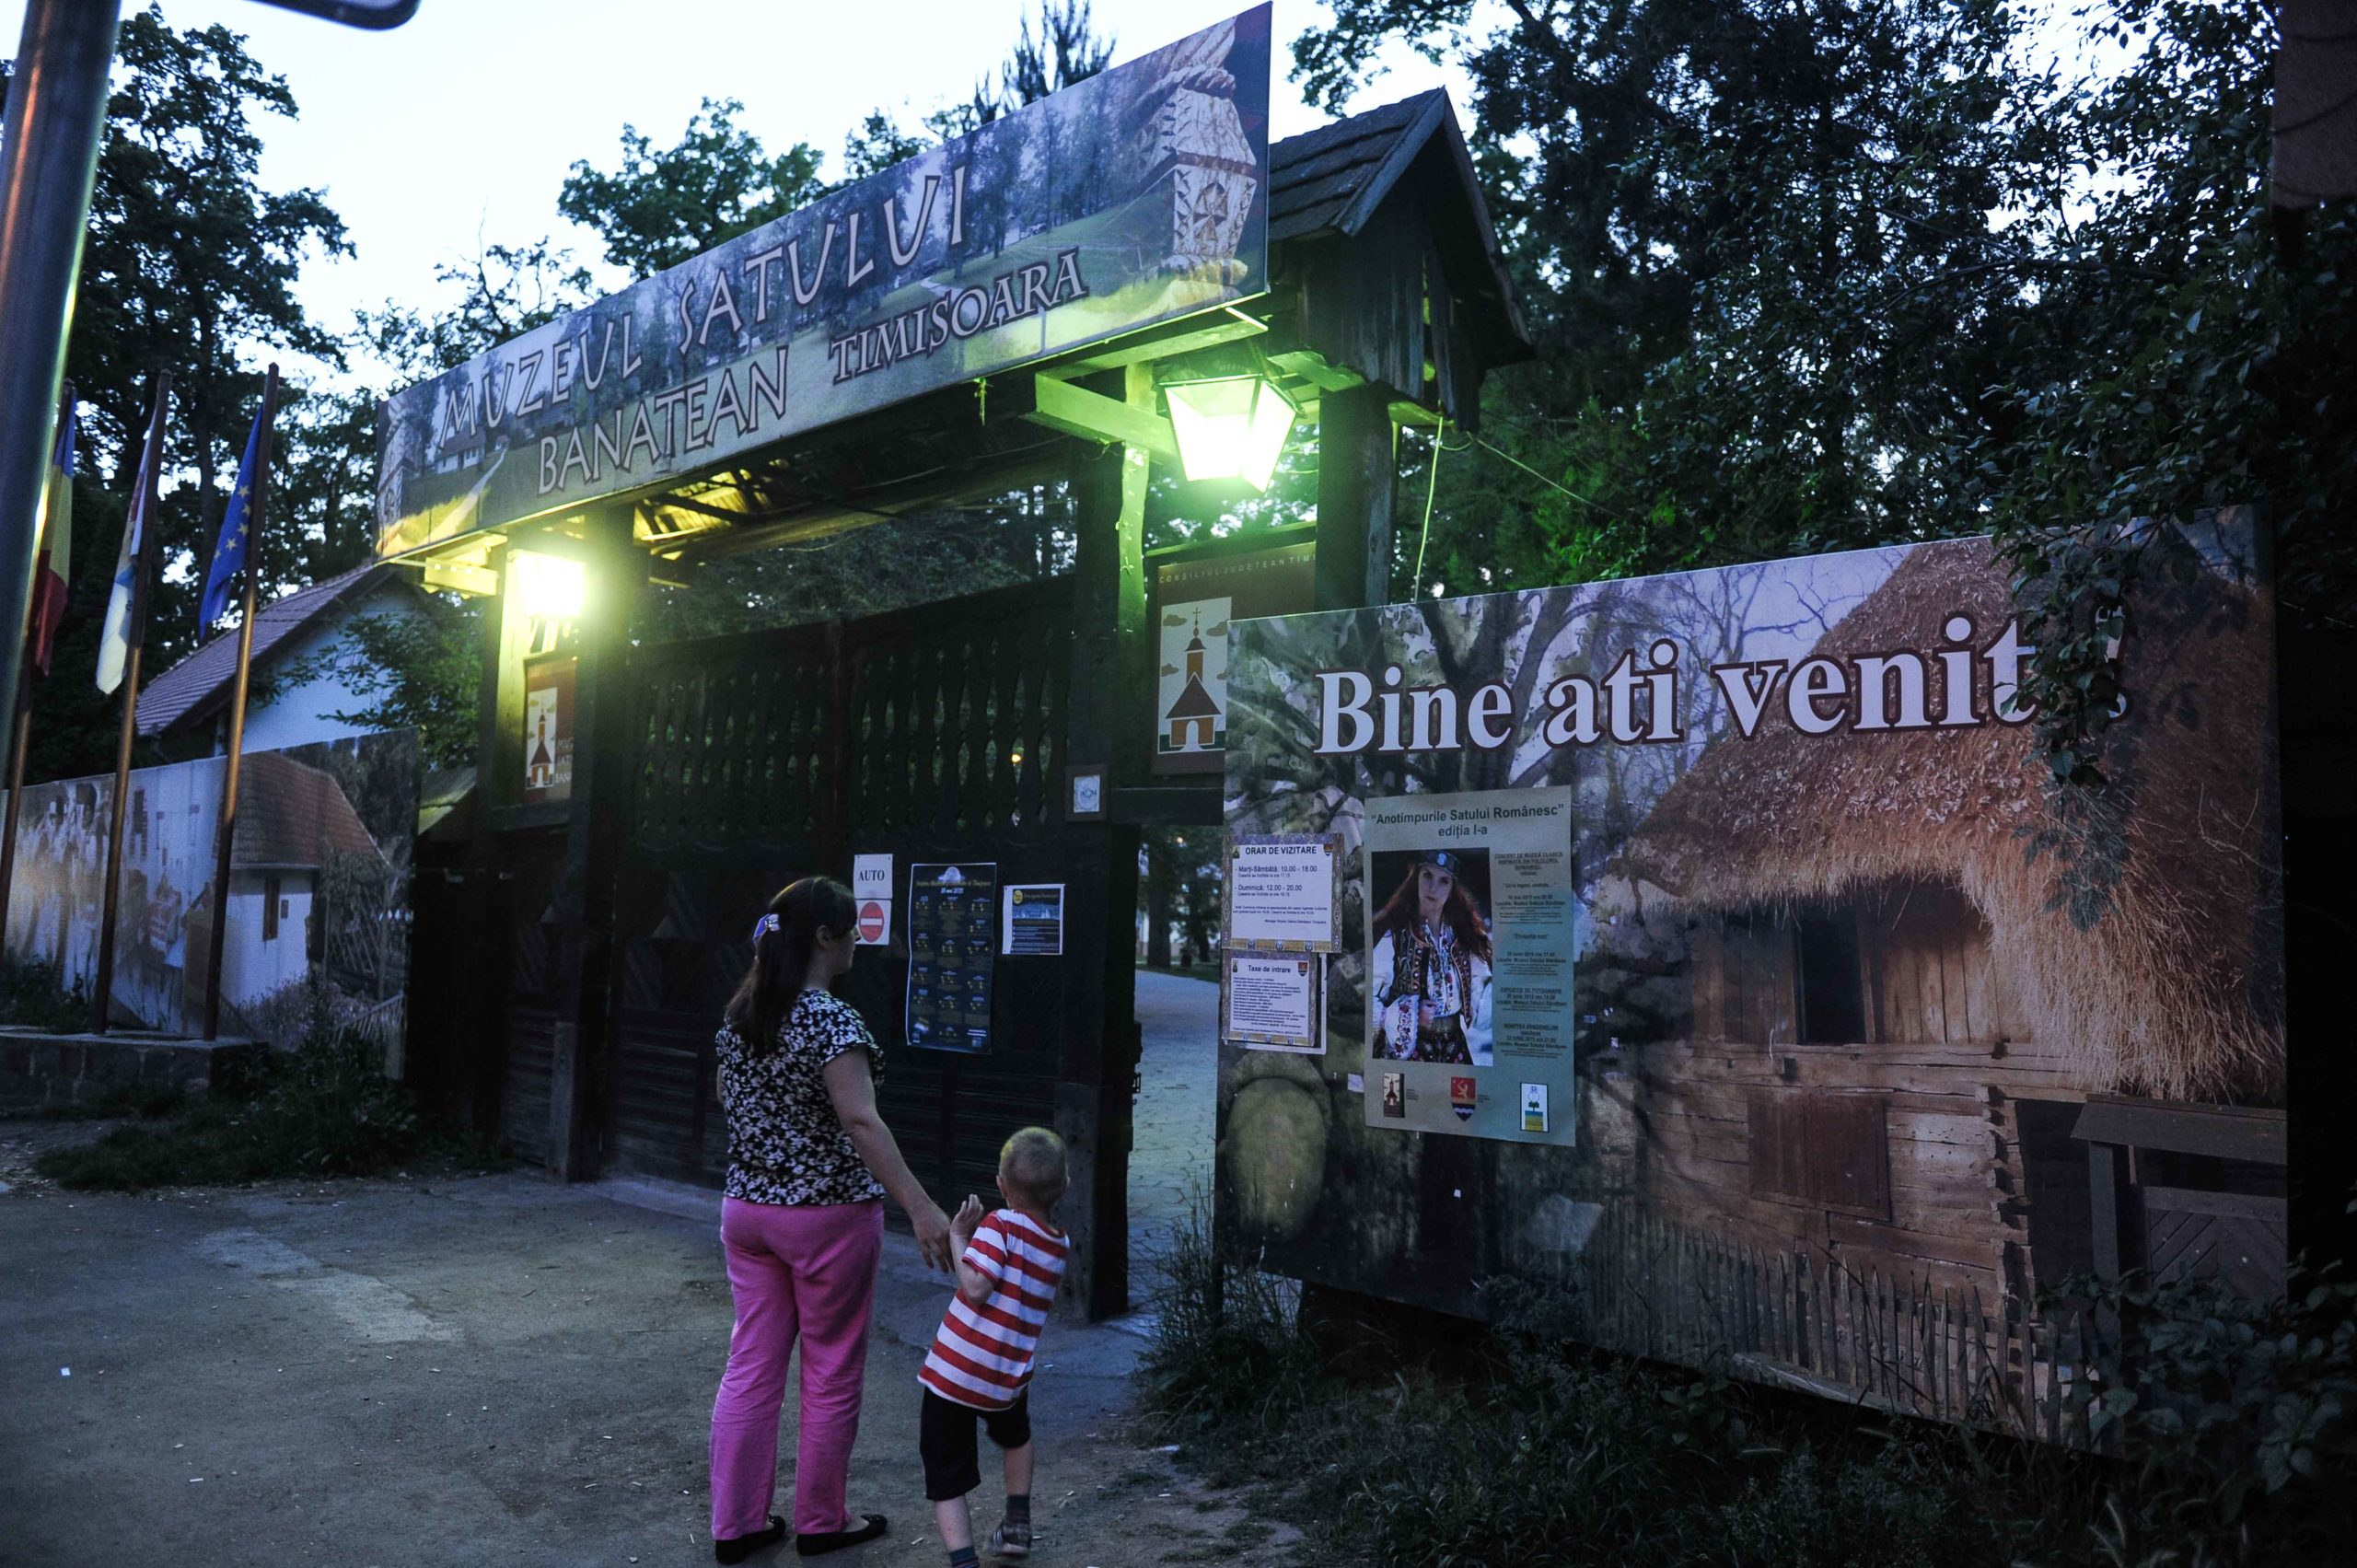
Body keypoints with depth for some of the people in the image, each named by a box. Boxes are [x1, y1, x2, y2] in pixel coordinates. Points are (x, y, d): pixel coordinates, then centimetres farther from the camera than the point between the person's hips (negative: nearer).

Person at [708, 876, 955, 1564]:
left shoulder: (741, 1012, 4)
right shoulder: (831, 1020, -20)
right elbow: (861, 1121, -30)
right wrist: (921, 1208, -33)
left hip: (746, 1209, 7)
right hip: (826, 1215, -7)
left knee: (750, 1368, 13)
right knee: (831, 1374, 9)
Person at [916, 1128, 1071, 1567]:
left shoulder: (1002, 1224, -14)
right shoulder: (1059, 1248, 4)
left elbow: (975, 1288, -23)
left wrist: (958, 1239, -11)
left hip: (951, 1373, -5)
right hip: (1008, 1379, 5)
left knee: (945, 1478, 9)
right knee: (1016, 1435, 37)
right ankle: (1017, 1525, 42)